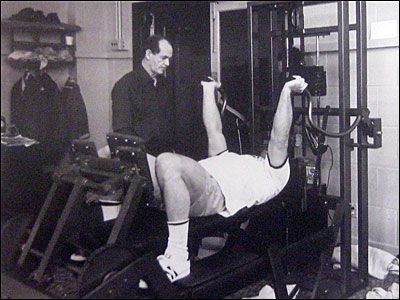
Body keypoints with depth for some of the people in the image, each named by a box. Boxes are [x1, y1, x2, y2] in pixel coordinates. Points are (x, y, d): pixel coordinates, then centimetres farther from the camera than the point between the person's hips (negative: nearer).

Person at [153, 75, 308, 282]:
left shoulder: (276, 173, 22)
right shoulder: (237, 159, 43)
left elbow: (279, 137, 9)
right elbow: (214, 130, 43)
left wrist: (287, 91, 11)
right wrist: (208, 89, 46)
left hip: (215, 193, -8)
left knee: (168, 163, -38)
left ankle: (177, 257, -32)